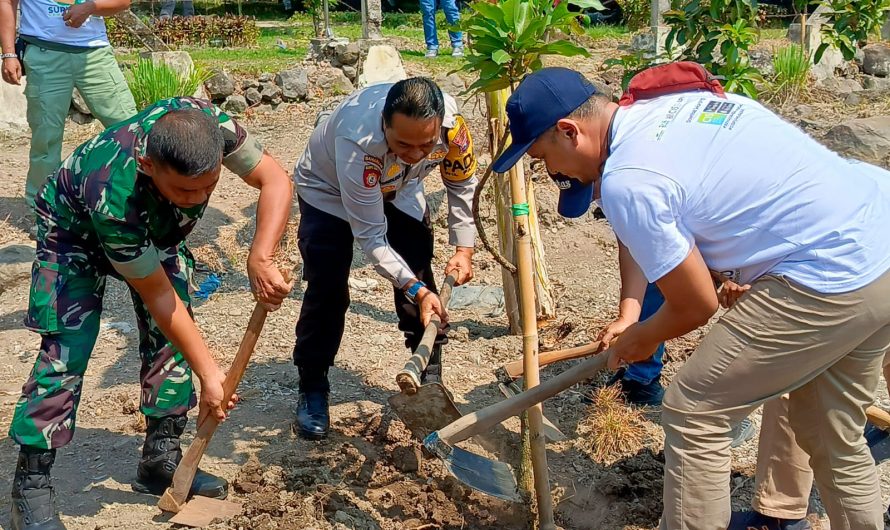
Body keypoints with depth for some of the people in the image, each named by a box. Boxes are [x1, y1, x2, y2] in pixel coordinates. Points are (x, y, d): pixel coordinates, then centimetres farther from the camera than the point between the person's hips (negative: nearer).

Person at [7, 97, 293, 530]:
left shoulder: (206, 122, -38)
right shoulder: (115, 196, -45)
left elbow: (274, 179, -27)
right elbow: (157, 296, -33)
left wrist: (260, 258, -43)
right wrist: (208, 373, -27)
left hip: (154, 227, 5)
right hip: (76, 230, -5)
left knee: (171, 336, -1)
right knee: (67, 352, -13)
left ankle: (161, 459, 12)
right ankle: (31, 485, 0)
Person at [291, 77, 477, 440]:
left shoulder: (451, 123, -33)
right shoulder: (357, 141, -45)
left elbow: (462, 183, -9)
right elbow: (371, 237, -35)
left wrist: (464, 248, -15)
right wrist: (415, 289, -39)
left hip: (397, 188, 4)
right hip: (330, 188, -4)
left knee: (421, 279, -2)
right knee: (327, 290, -13)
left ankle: (429, 383, 15)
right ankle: (312, 390, 6)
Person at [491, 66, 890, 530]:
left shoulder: (626, 183, -17)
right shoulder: (674, 101, 9)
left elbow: (696, 306, -8)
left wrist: (642, 340, 13)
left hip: (833, 278, -9)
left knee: (693, 415, 4)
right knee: (833, 437, 22)